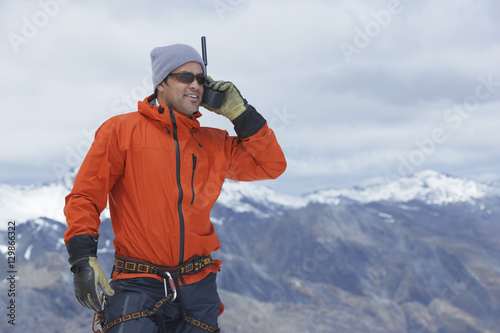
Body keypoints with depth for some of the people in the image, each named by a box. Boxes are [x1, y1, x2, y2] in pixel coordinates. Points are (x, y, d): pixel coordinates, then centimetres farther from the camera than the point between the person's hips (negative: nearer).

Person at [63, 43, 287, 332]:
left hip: (198, 286, 4)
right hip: (138, 284, -4)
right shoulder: (122, 130, 0)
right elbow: (85, 196, -1)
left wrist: (239, 113, 5)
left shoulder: (214, 144, 11)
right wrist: (84, 260, -12)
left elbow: (272, 166, 12)